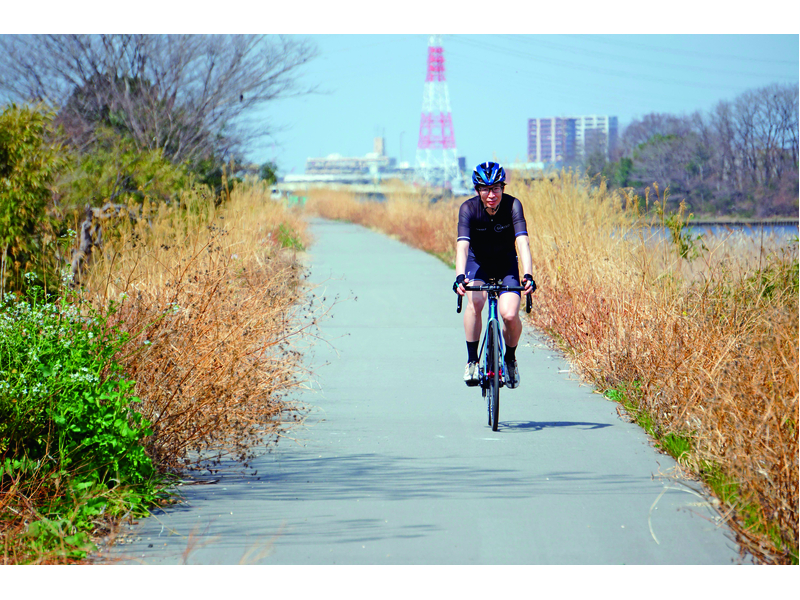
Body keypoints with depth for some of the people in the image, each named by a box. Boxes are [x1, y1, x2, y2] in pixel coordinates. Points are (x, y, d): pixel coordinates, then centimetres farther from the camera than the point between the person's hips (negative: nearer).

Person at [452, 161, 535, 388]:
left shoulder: (512, 205, -24)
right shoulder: (469, 208, -24)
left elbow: (522, 241, -36)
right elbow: (462, 244, -36)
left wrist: (528, 275, -51)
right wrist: (460, 277, -53)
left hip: (506, 262, 0)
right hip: (478, 261, 0)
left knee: (510, 315, -20)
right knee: (475, 301, -29)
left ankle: (510, 359, 10)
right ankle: (472, 360, -13)